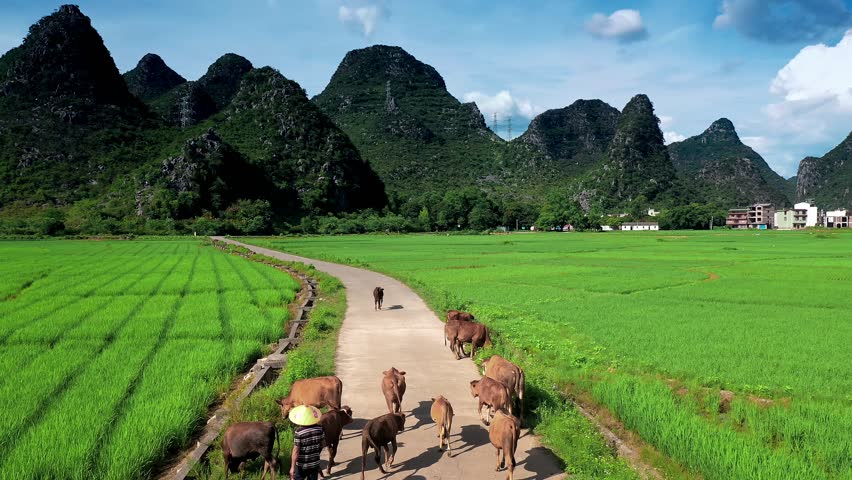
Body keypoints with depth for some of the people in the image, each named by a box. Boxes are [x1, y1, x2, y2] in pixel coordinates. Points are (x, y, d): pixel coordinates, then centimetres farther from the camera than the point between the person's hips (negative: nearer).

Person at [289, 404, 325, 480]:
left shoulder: (298, 432, -21)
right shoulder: (319, 429, -9)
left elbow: (296, 451, -19)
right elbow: (323, 444, 4)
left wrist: (292, 467, -13)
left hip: (302, 465, -3)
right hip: (315, 463, 3)